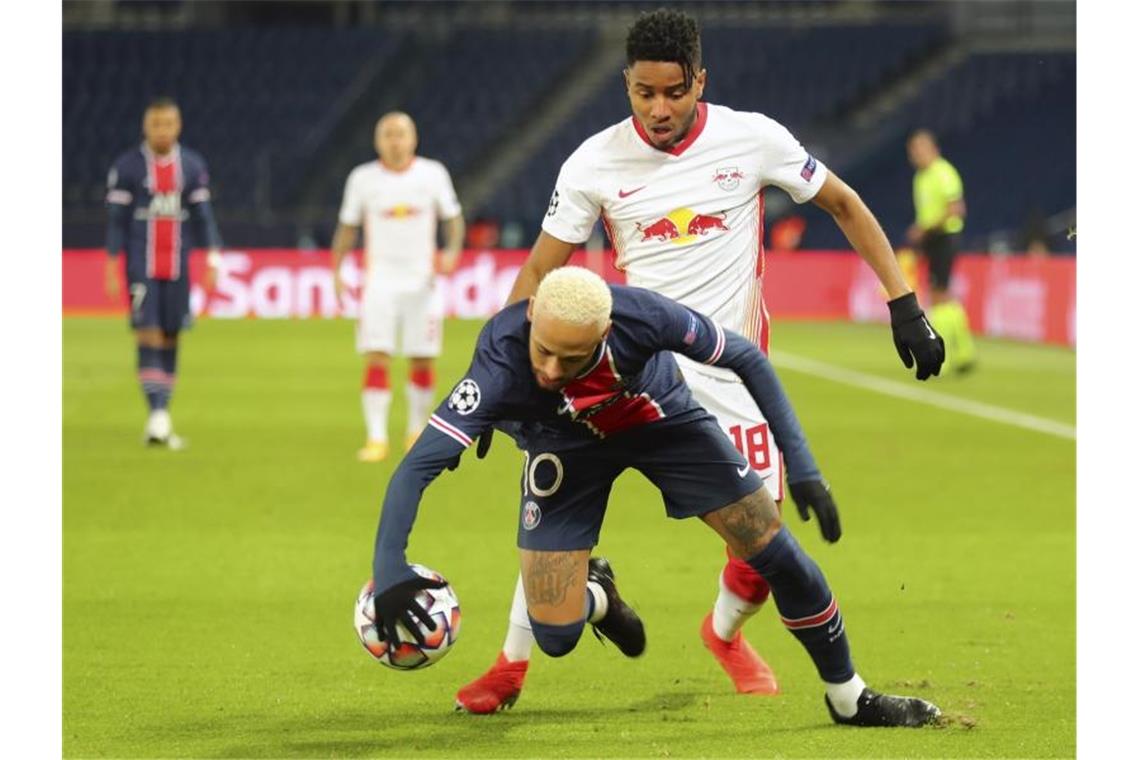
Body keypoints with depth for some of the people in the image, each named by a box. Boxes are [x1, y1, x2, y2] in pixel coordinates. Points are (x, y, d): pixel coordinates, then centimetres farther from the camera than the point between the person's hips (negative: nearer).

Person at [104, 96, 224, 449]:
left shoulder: (192, 166, 6)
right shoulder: (127, 167, -3)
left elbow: (202, 217, 9)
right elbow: (116, 221, -1)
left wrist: (212, 261, 0)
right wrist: (112, 268, -4)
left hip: (177, 267, 3)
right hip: (141, 268, -3)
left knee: (170, 340, 6)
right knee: (148, 337, -12)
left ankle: (162, 418, 13)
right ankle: (157, 416, -18)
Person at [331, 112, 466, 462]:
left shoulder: (433, 174, 1)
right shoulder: (362, 178, 2)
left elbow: (453, 219, 8)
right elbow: (347, 228, 10)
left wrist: (452, 252, -11)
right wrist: (336, 272, 2)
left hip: (423, 281, 1)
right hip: (380, 281, -1)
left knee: (423, 361, 4)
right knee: (376, 360, -11)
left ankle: (416, 431, 23)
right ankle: (376, 438, -9)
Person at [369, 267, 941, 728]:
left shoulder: (642, 316, -37)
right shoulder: (503, 361, -41)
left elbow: (747, 360, -19)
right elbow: (418, 465, -43)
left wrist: (800, 465, -22)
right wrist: (389, 570, -57)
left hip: (661, 417, 1)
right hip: (566, 443, -1)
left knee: (778, 556, -2)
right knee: (556, 636, -9)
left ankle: (848, 697, 23)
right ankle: (596, 595, 31)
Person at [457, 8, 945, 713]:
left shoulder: (751, 138, -7)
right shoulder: (595, 163, -6)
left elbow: (845, 205, 5)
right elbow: (538, 273, 1)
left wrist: (905, 306, 0)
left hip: (729, 374, 0)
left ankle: (725, 631, 33)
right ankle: (512, 665, -2)